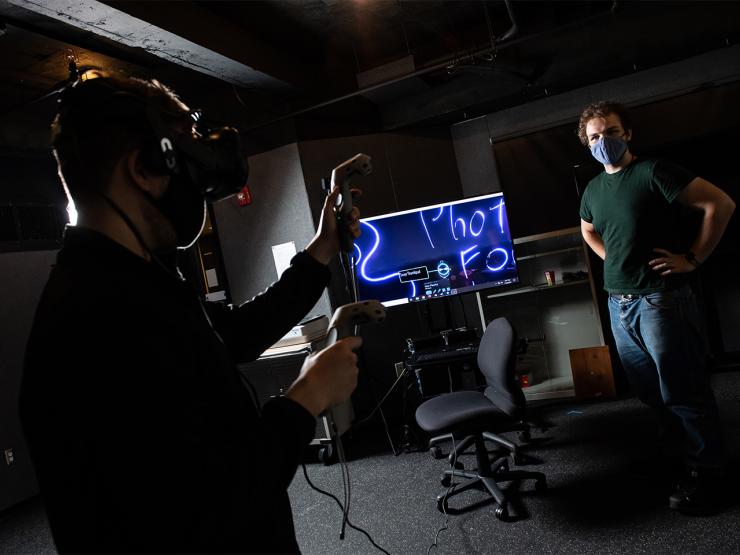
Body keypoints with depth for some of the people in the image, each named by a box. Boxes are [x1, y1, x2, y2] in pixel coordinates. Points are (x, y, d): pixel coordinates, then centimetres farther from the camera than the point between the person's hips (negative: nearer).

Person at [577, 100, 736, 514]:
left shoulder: (652, 172, -8)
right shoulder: (593, 189, 12)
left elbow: (721, 204, -11)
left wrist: (693, 258, -11)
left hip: (660, 298, -7)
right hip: (619, 304, 7)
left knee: (682, 390, 1)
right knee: (651, 391, 16)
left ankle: (705, 472, 17)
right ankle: (680, 455, 34)